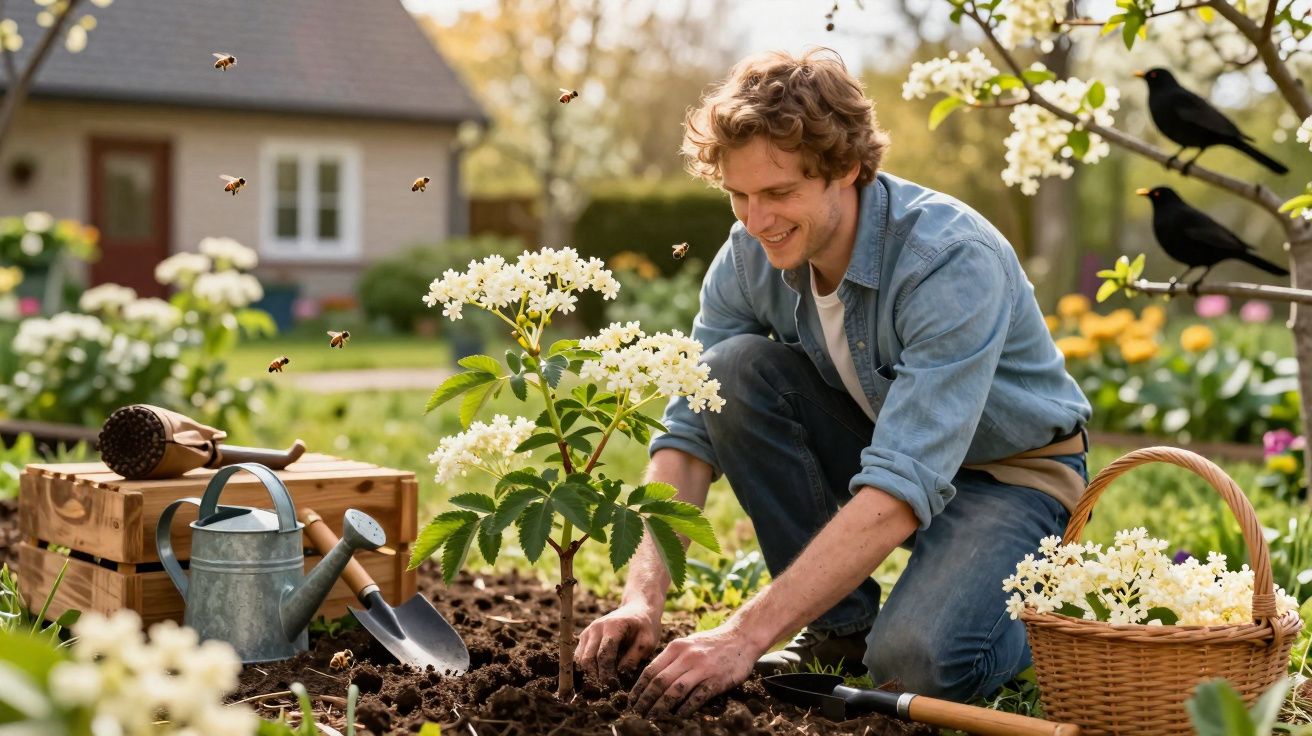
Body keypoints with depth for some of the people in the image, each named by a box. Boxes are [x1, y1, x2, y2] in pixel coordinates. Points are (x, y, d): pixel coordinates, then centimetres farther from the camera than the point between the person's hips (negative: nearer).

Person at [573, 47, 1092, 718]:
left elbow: (901, 491, -39)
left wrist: (745, 636, -43)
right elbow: (689, 435, -13)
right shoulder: (750, 255, -14)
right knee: (733, 369, -20)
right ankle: (840, 624, -6)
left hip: (1010, 469, -6)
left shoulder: (955, 261, -33)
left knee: (914, 661, -32)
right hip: (879, 438, 6)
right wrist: (642, 600, -29)